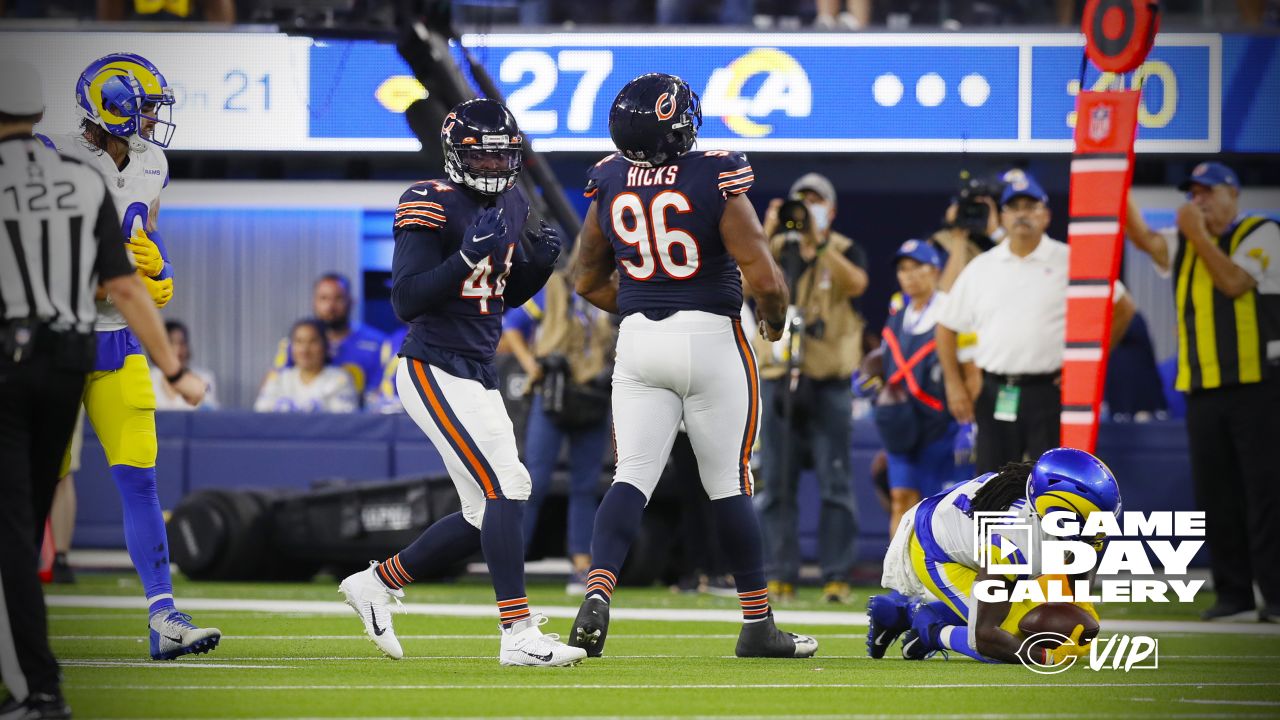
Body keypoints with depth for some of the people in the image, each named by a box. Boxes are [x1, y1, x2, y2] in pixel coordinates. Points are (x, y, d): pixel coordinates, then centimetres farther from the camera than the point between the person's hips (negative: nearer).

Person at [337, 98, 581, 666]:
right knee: (506, 487, -18)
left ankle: (376, 583, 27)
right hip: (435, 371, -9)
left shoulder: (513, 206, 12)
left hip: (479, 377, 9)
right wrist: (469, 256, -29)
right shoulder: (433, 207, -14)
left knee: (485, 518, 11)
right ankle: (518, 634, -19)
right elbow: (406, 300, -20)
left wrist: (540, 261, 2)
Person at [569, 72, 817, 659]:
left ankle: (597, 593, -20)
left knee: (631, 478, 2)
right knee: (729, 483, 7)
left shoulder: (609, 183, 1)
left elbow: (588, 280, 13)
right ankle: (756, 625, 14)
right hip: (710, 337, -3)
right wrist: (774, 320, 6)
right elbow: (765, 278, -15)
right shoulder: (714, 179, -13)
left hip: (637, 342, 3)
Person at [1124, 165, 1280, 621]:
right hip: (1203, 389, 6)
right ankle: (1233, 593, 9)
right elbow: (1142, 237, 0)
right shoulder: (1186, 244, 17)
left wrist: (1199, 234, -10)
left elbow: (1233, 282, -14)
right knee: (1215, 496, 5)